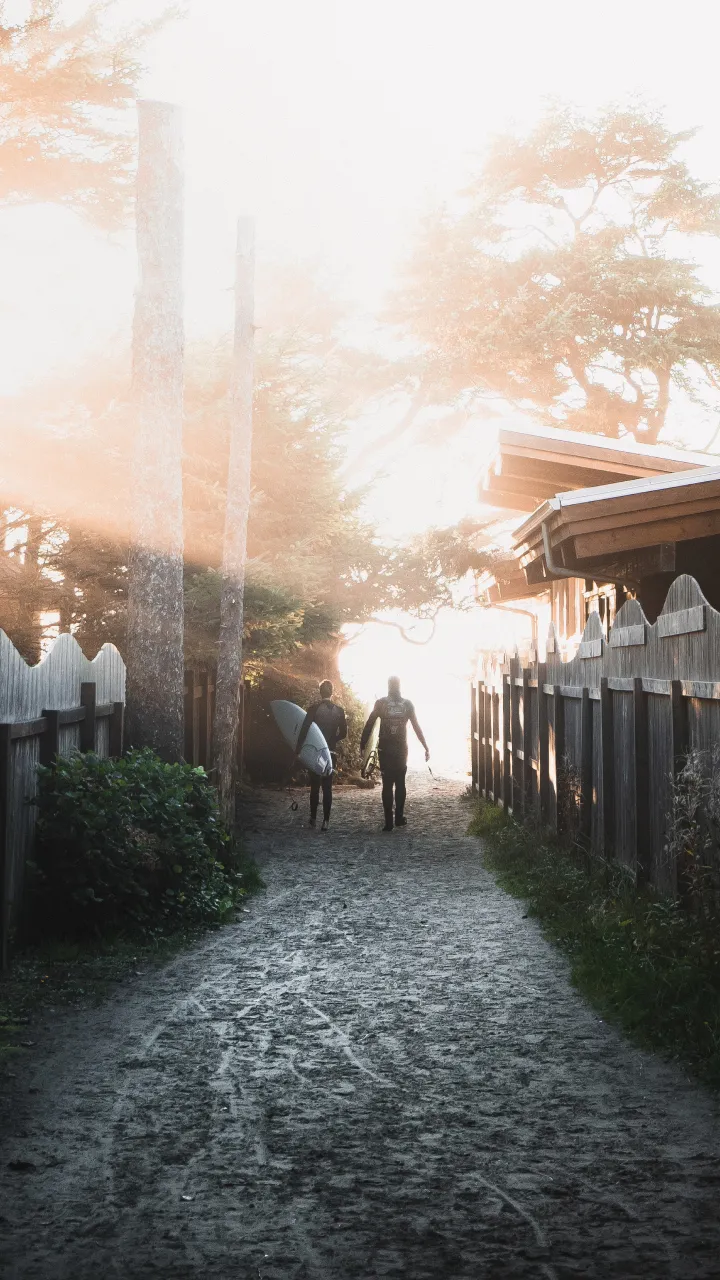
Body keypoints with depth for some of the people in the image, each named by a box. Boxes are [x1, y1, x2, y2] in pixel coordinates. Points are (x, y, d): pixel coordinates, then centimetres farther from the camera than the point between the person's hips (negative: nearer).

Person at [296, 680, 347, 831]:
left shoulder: (315, 708, -8)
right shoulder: (338, 710, 1)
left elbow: (304, 728, -15)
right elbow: (343, 733, 5)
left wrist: (298, 748, -12)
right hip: (331, 753, 2)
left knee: (315, 786, 10)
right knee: (327, 787, 3)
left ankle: (313, 818, 13)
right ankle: (326, 821, -2)